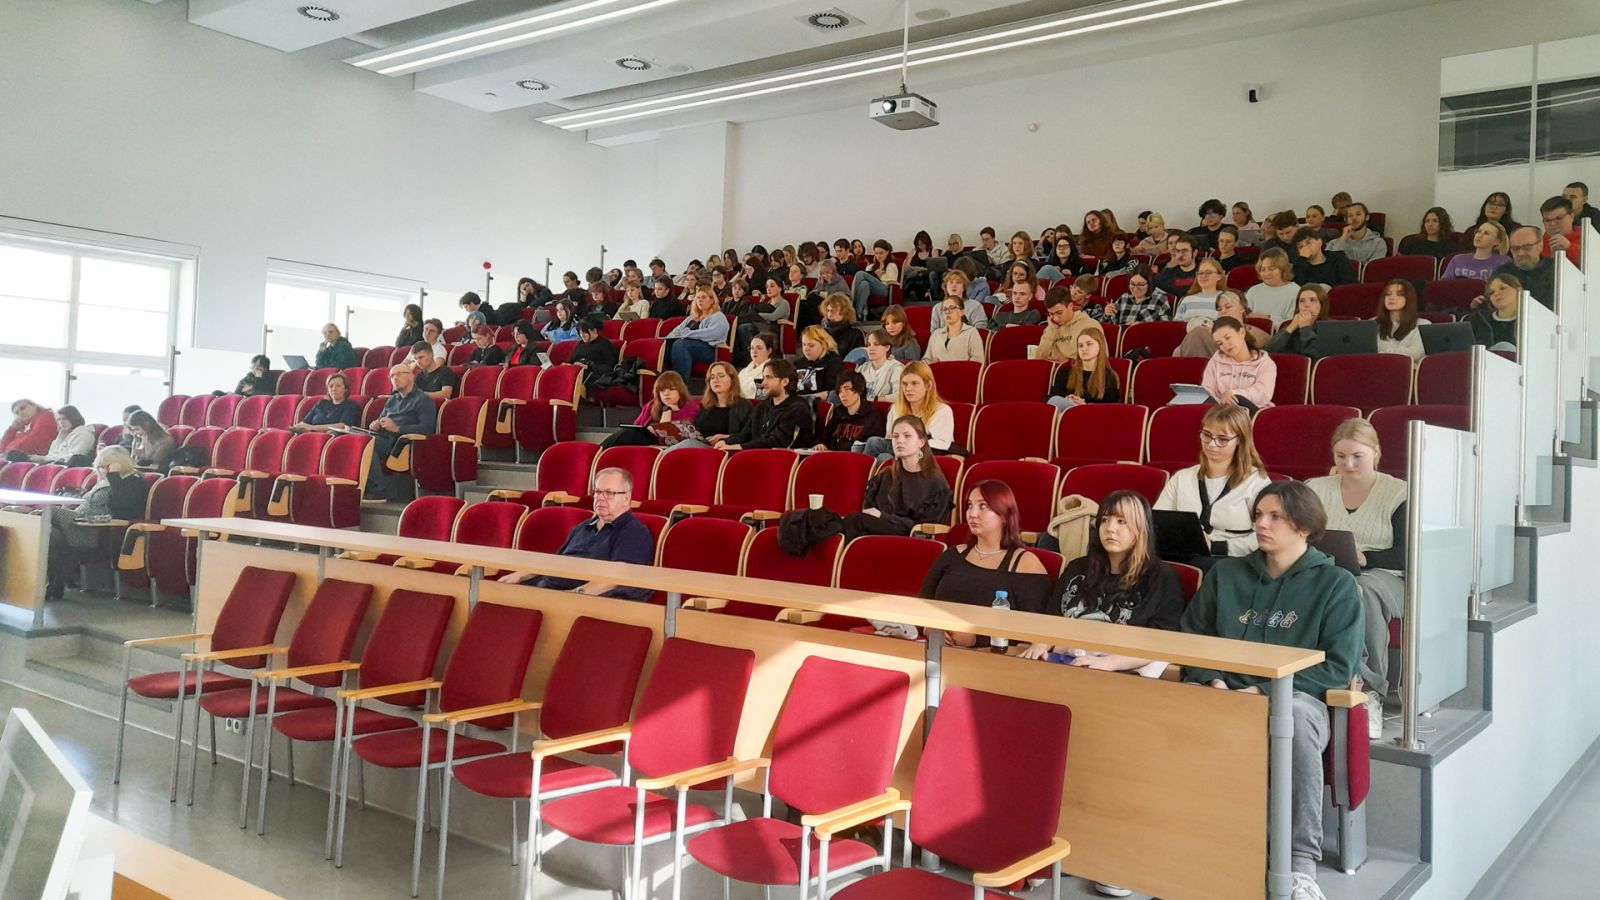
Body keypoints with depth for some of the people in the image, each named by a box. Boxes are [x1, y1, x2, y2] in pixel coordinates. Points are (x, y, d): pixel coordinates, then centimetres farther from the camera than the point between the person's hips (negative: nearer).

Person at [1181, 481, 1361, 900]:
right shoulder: (1225, 574, 18)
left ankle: (1301, 864, -35)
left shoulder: (1335, 583, 8)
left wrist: (1265, 690, -10)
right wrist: (1213, 680, -4)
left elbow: (1339, 667, 0)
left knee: (1293, 713, -41)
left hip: (1295, 698, -2)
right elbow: (1191, 638, 17)